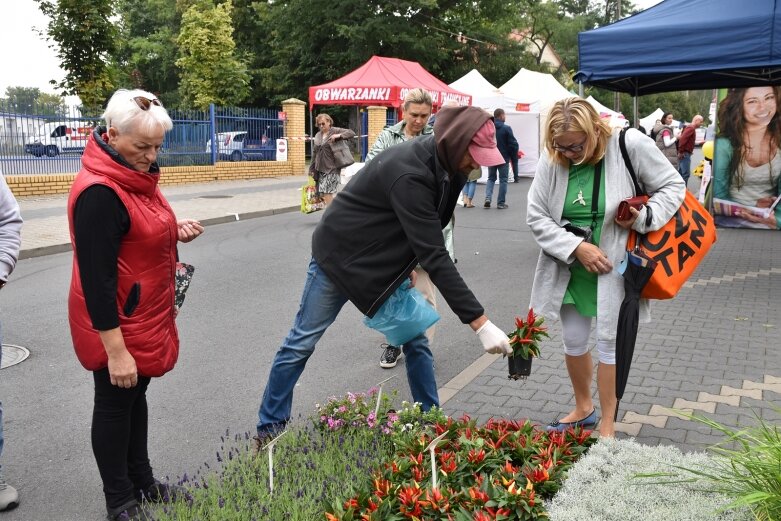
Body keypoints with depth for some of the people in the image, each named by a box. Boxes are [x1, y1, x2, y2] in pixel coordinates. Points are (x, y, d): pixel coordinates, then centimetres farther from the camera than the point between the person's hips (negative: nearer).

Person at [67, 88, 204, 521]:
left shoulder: (134, 176, 4)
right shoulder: (98, 192, -25)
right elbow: (96, 277, -25)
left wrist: (176, 232, -2)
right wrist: (115, 349, -24)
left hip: (144, 317, 9)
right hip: (116, 325, -9)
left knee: (136, 396, 21)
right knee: (115, 405, 8)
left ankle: (142, 482, 39)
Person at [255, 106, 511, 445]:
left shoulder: (440, 163, -8)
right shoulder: (409, 174, -35)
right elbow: (435, 256, -39)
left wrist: (409, 263, 1)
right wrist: (480, 323, -38)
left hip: (385, 261, 8)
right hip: (340, 255, -8)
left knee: (416, 338, 5)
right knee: (302, 343, 4)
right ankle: (269, 428, 19)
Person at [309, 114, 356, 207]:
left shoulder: (335, 131, 0)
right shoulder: (317, 135, 17)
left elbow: (351, 133, -8)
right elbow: (314, 153, 19)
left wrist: (338, 136, -22)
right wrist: (312, 169, 16)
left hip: (332, 169, -6)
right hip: (320, 169, 6)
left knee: (327, 193, -13)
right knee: (321, 194, 4)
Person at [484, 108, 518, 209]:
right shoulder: (506, 128, -14)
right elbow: (513, 144, -14)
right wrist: (513, 156, 1)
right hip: (504, 158, -4)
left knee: (491, 178, 17)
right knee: (503, 180, 7)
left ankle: (488, 198, -3)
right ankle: (501, 203, 8)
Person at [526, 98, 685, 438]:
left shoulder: (630, 145, -17)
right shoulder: (551, 160, -10)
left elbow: (673, 186, -6)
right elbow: (536, 218, -7)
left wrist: (644, 218, -22)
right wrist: (576, 247, -18)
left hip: (614, 266, -3)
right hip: (569, 267, 3)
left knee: (608, 342, 5)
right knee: (573, 340, 14)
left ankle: (607, 424, 23)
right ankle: (583, 409, 39)